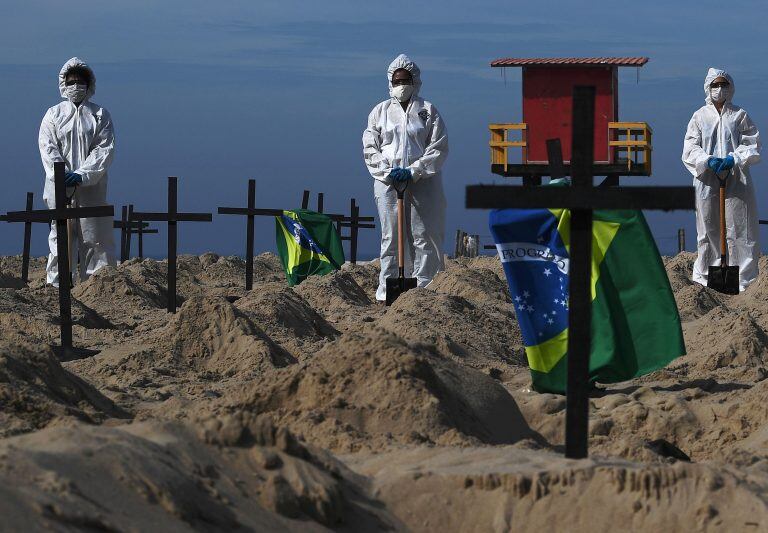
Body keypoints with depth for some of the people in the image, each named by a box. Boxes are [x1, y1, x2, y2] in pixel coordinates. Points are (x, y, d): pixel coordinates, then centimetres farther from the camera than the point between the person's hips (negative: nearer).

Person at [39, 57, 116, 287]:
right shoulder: (53, 114, 9)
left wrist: (82, 175, -15)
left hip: (91, 188, 0)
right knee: (60, 235, 2)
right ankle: (55, 283, 6)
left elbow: (105, 149, -2)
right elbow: (48, 149, 0)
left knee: (95, 237, -2)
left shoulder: (100, 115, 7)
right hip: (60, 189, 0)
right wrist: (63, 175, -16)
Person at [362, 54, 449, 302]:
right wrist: (387, 171, -8)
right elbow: (370, 148, 8)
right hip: (387, 182, 1)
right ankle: (386, 289, 3)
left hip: (422, 181, -1)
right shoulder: (380, 111, 11)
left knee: (424, 237, -2)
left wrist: (414, 171, -11)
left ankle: (424, 288, 0)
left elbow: (439, 148, 0)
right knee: (390, 237, 1)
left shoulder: (427, 111, 5)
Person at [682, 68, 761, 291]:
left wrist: (734, 159, -14)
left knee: (738, 228, -3)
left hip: (736, 180, -1)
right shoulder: (699, 117, 9)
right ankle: (705, 275, 11)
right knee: (708, 228, 2)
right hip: (707, 182, 1)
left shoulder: (739, 116, 7)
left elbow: (753, 147, 3)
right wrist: (708, 161, -16)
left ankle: (744, 279, 0)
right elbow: (690, 149, 2)